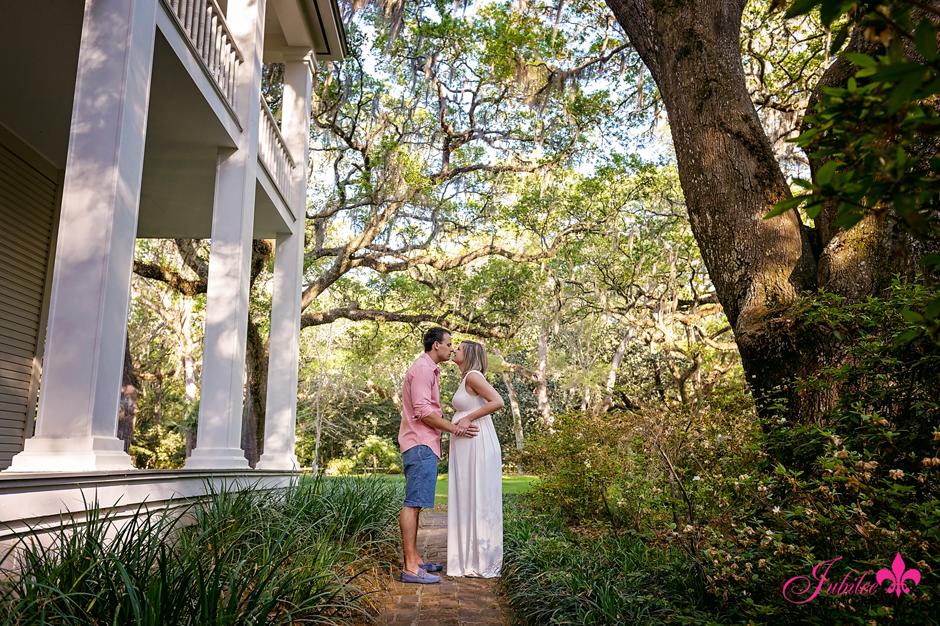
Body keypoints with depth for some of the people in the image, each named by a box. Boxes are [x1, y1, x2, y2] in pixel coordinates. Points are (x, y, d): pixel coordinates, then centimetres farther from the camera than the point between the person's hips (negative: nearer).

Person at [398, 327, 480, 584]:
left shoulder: (429, 370, 22)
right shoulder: (422, 369, -11)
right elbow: (423, 411, -18)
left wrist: (456, 424, 18)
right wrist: (456, 429, -14)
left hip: (424, 445, 11)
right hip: (420, 444, -11)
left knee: (415, 504, 12)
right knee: (413, 504, -11)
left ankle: (414, 560, 18)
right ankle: (410, 567, -10)